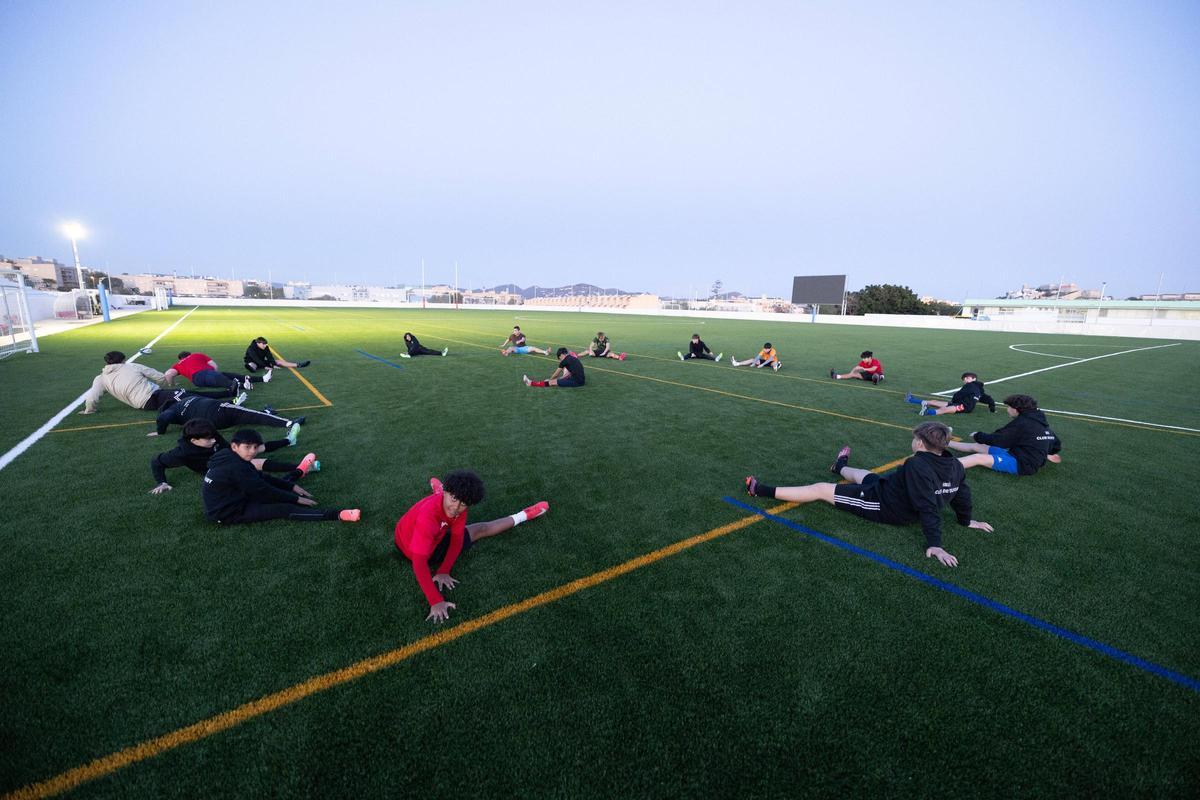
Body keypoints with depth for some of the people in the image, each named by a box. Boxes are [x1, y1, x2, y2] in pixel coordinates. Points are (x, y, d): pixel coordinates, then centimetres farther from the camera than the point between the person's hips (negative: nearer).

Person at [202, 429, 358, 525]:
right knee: (285, 509, -20)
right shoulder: (235, 468, -27)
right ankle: (338, 516, -30)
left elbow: (261, 477, 7)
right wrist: (296, 499, -14)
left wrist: (292, 487, 4)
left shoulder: (231, 459, 2)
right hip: (227, 514, -9)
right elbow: (263, 490, -21)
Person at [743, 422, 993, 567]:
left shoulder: (917, 465, -31)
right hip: (907, 511, 9)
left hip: (883, 504, -9)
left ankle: (763, 491, -3)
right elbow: (963, 495, 6)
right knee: (861, 473, 35)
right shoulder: (955, 466, -7)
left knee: (820, 489, -6)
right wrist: (966, 521, 23)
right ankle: (840, 468, 73)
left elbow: (928, 508, -35)